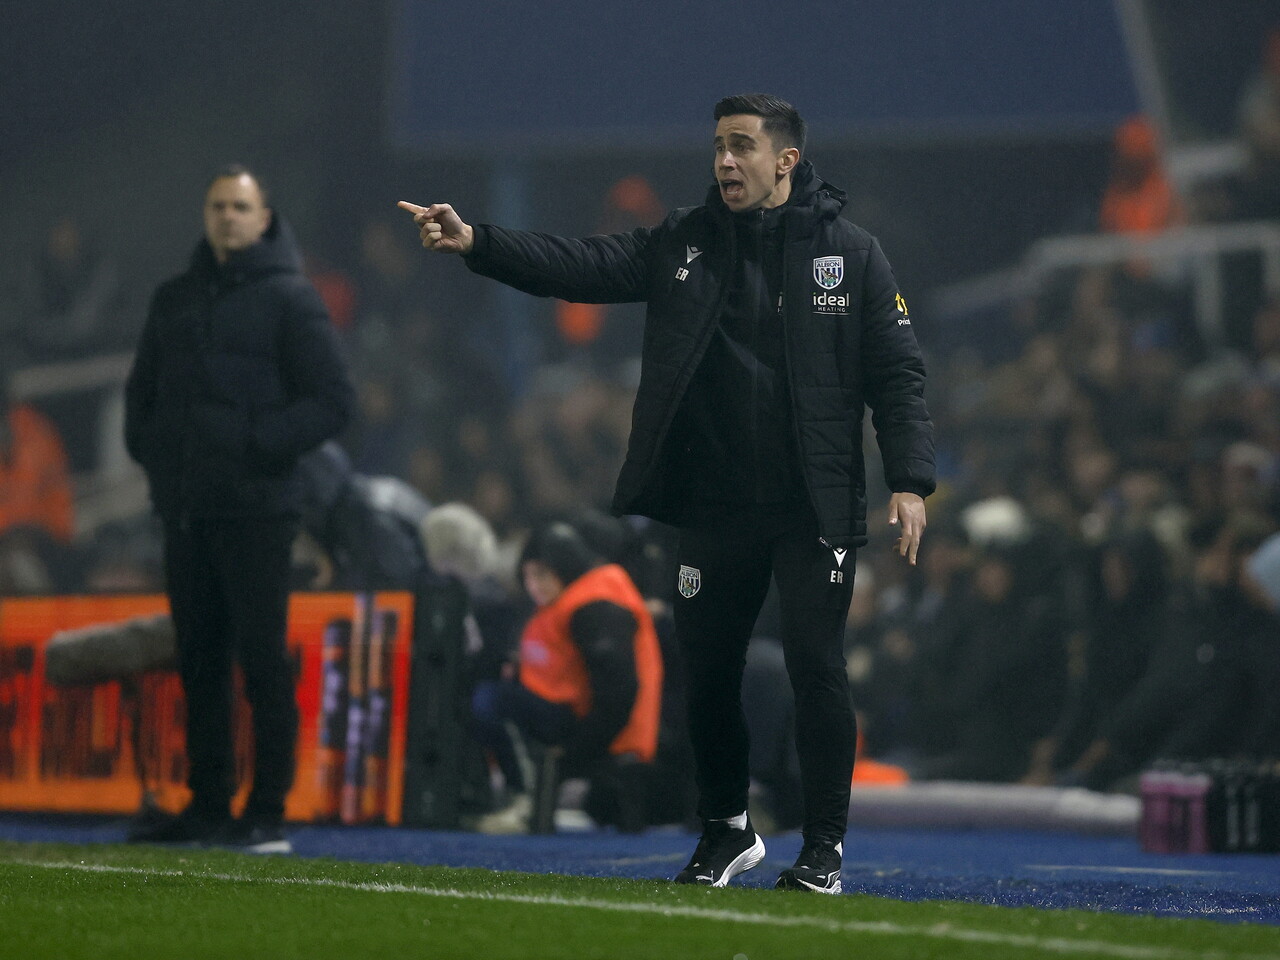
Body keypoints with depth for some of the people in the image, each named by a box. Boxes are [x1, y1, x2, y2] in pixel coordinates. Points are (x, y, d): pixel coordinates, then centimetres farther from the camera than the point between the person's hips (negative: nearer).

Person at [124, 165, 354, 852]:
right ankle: (207, 803, 14)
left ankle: (268, 812, -4)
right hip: (185, 510, 6)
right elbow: (142, 389, 25)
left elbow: (332, 401, -7)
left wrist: (257, 445, -15)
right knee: (199, 660, 8)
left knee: (262, 659, -6)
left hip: (256, 510, -6)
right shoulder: (174, 300, 16)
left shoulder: (288, 299, -2)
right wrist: (148, 445, 8)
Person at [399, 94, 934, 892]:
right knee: (708, 671, 9)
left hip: (814, 510, -3)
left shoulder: (851, 254, 0)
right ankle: (728, 831, 27)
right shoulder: (685, 244, 7)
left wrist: (911, 480, -12)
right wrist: (475, 243, -16)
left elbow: (897, 374, -1)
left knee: (817, 668, -5)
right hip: (714, 508, 3)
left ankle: (825, 847, 8)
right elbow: (581, 267, -2)